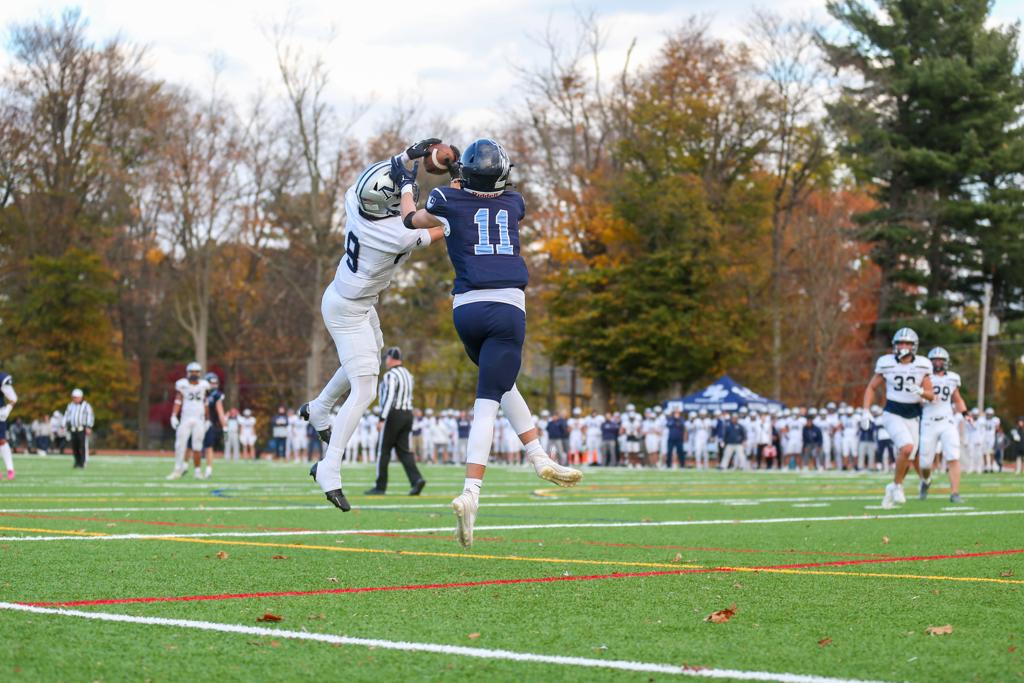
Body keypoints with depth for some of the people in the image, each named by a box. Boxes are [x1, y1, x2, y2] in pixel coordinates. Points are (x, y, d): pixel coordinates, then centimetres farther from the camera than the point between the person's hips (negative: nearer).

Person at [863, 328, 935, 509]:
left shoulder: (922, 366, -1)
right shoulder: (886, 364, -5)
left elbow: (931, 396, 2)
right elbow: (871, 388, 6)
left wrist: (920, 391, -20)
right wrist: (866, 410, -5)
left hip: (913, 417, 3)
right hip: (893, 414, -3)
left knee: (906, 459, 4)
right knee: (907, 448, -25)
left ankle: (892, 487, 30)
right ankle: (898, 484, -4)